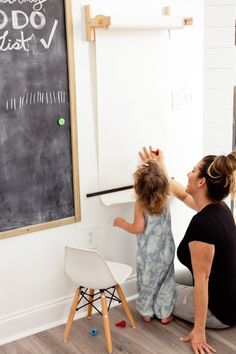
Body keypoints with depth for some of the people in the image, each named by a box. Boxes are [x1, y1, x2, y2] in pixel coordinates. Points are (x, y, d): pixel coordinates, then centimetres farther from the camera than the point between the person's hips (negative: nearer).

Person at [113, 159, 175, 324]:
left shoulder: (140, 203, -20)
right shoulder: (165, 198, -8)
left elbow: (138, 228, -20)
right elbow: (164, 182, 14)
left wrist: (122, 223, -3)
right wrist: (158, 164, 23)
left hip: (148, 253, -2)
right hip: (166, 250, 3)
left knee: (146, 283, 16)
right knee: (165, 282, 16)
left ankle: (147, 313, 29)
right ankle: (165, 314, 25)